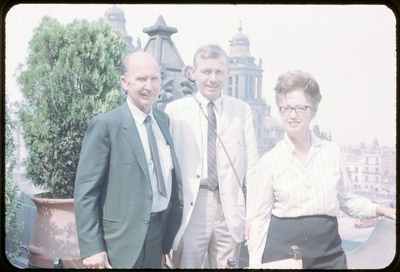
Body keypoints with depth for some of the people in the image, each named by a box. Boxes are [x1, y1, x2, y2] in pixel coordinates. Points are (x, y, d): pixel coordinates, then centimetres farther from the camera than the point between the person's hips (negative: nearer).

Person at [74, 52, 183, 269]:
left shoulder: (163, 120, 8)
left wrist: (174, 227, 14)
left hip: (159, 234, 6)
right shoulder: (105, 125, -12)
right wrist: (91, 248, -15)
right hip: (123, 239, -6)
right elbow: (85, 191, -13)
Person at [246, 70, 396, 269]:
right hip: (282, 251, -2)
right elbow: (260, 217, -1)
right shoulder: (269, 161, -4)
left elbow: (346, 199, 14)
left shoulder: (332, 152, 3)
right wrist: (255, 264, -3)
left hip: (328, 250, 2)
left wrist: (380, 210, -1)